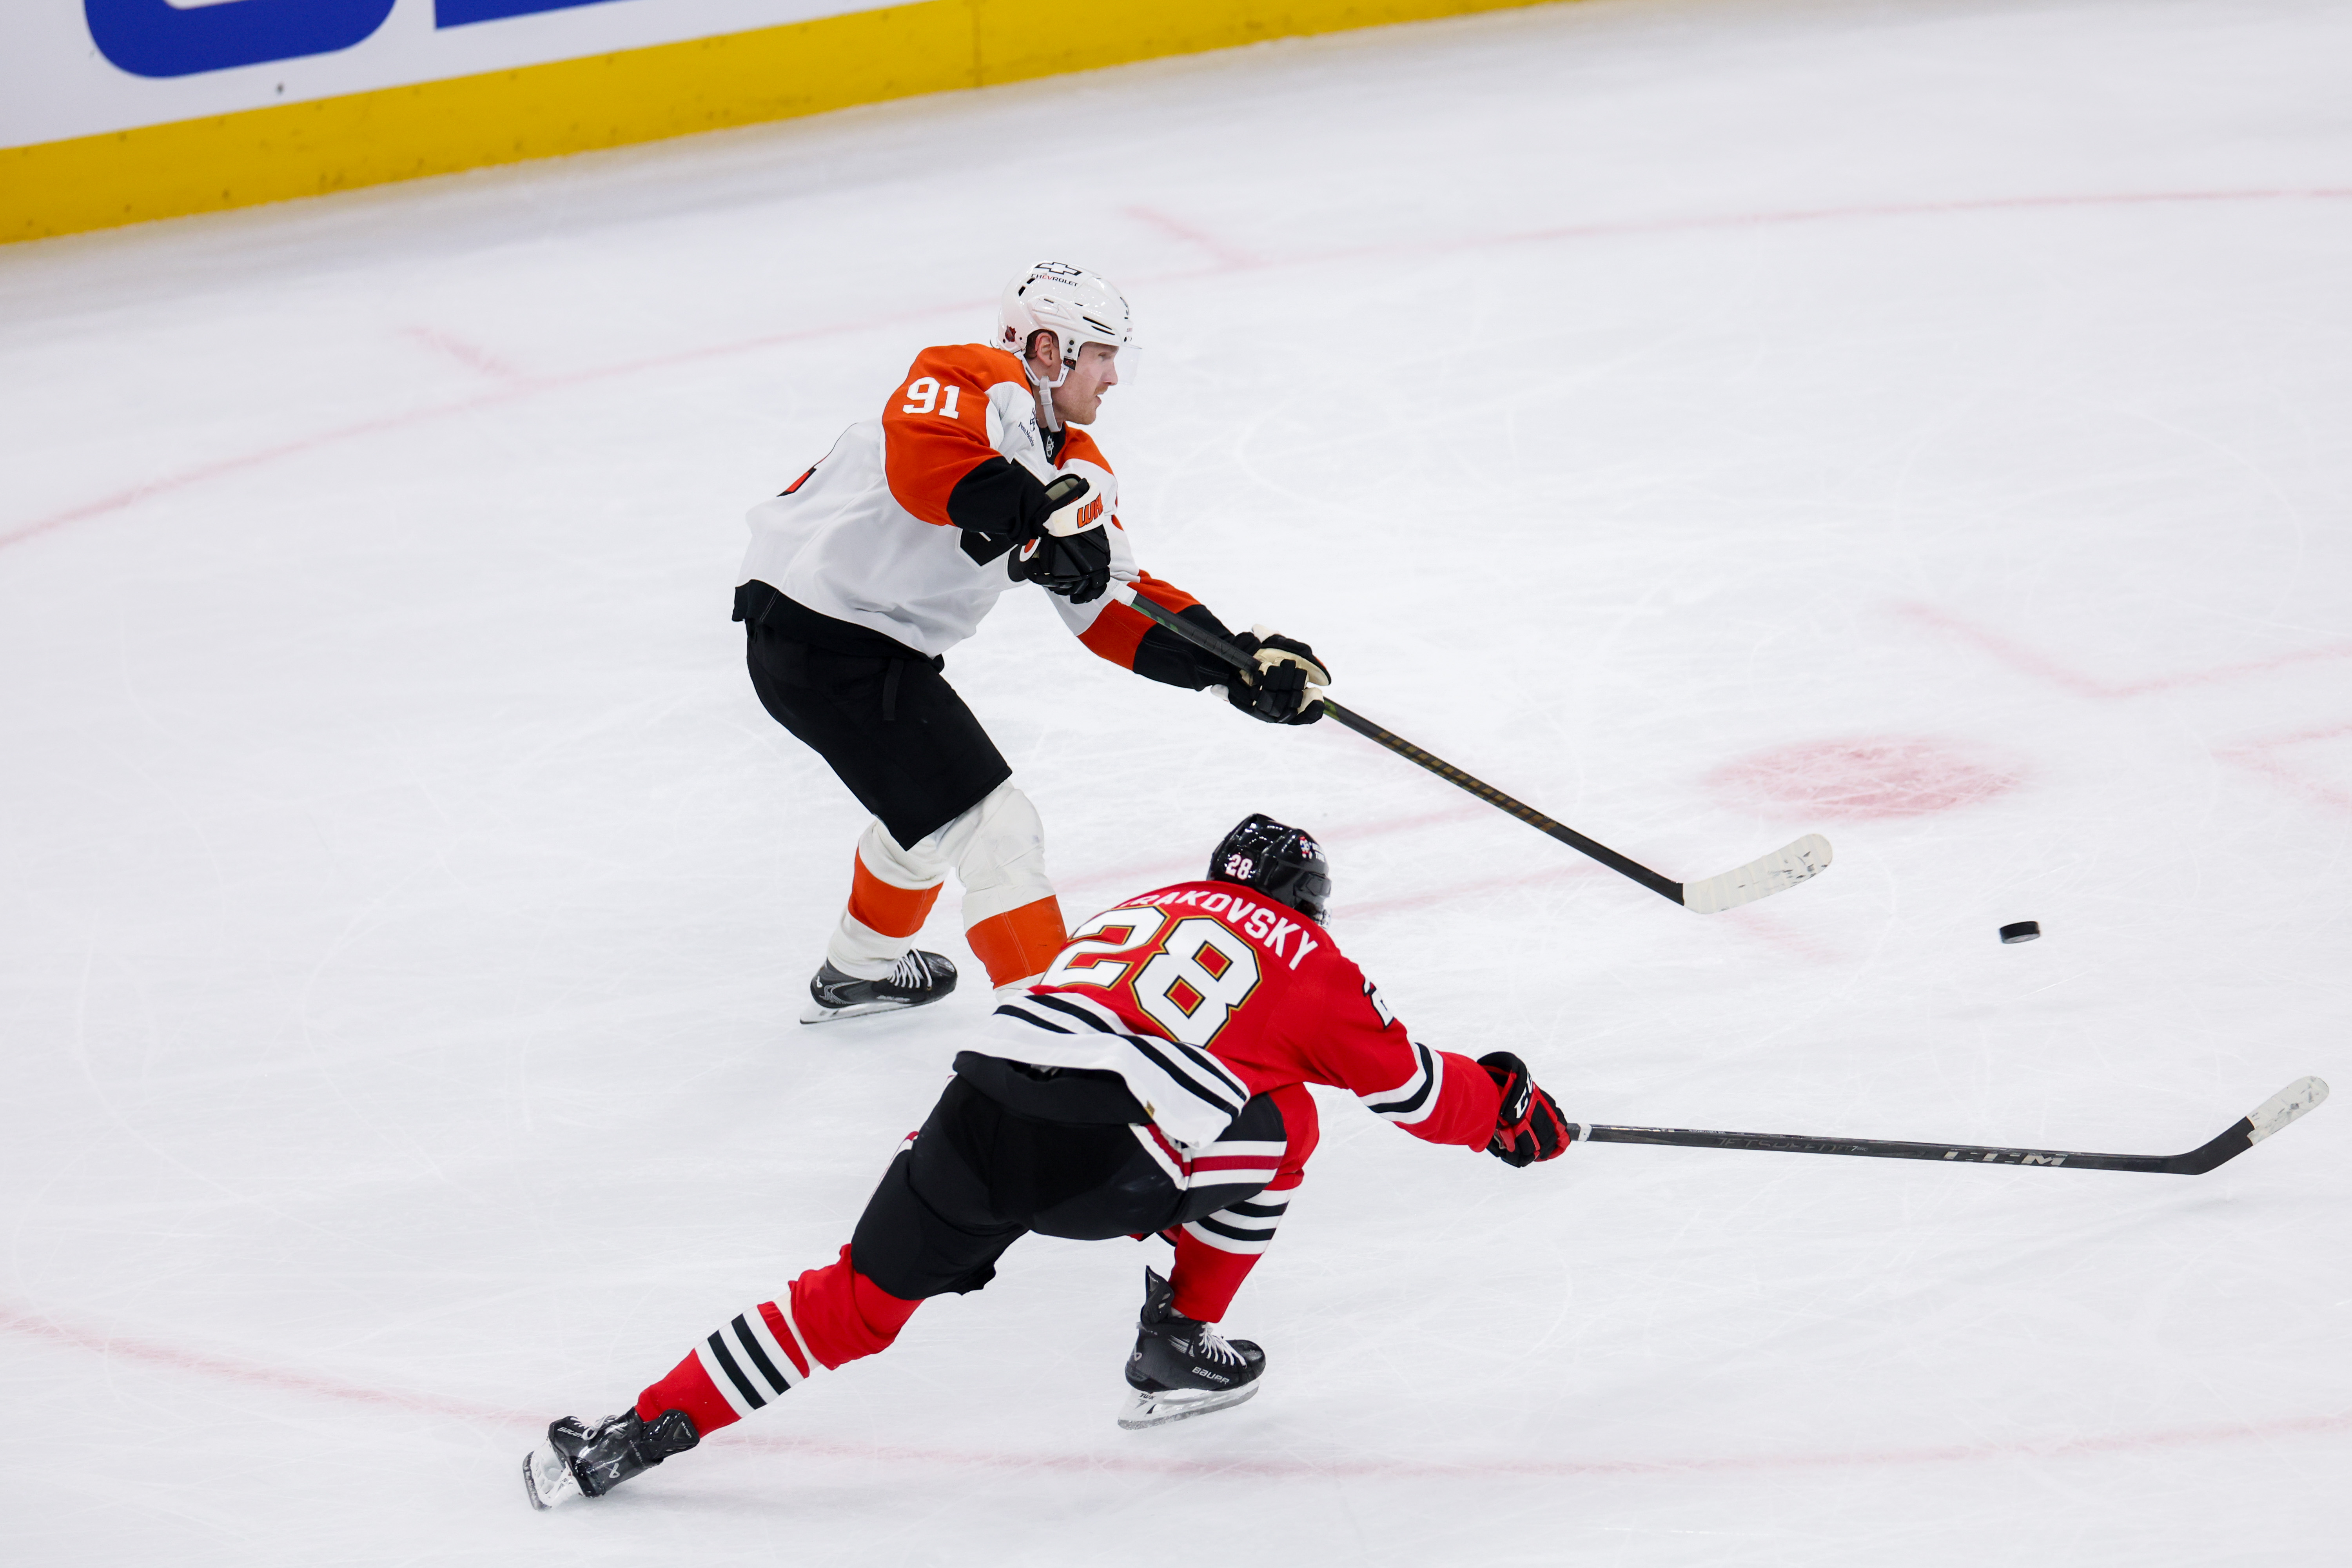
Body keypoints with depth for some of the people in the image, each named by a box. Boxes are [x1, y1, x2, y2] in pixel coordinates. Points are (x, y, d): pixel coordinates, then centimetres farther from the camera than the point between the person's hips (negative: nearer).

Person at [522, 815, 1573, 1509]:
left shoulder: (1146, 909, 35)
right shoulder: (1306, 957, 20)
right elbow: (1406, 1086, 26)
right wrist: (1506, 1105, 44)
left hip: (982, 1103, 5)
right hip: (1101, 1166, -5)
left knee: (857, 1304, 13)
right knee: (1281, 1124, 20)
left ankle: (635, 1433, 5)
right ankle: (1179, 1347, 23)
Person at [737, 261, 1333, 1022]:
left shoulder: (1075, 467, 14)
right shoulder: (985, 385, -14)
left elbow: (1112, 608, 12)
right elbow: (919, 455, -36)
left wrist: (1235, 660, 1)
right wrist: (1036, 514, -37)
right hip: (821, 626, -11)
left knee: (930, 802, 34)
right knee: (996, 832, -13)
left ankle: (858, 972, 56)